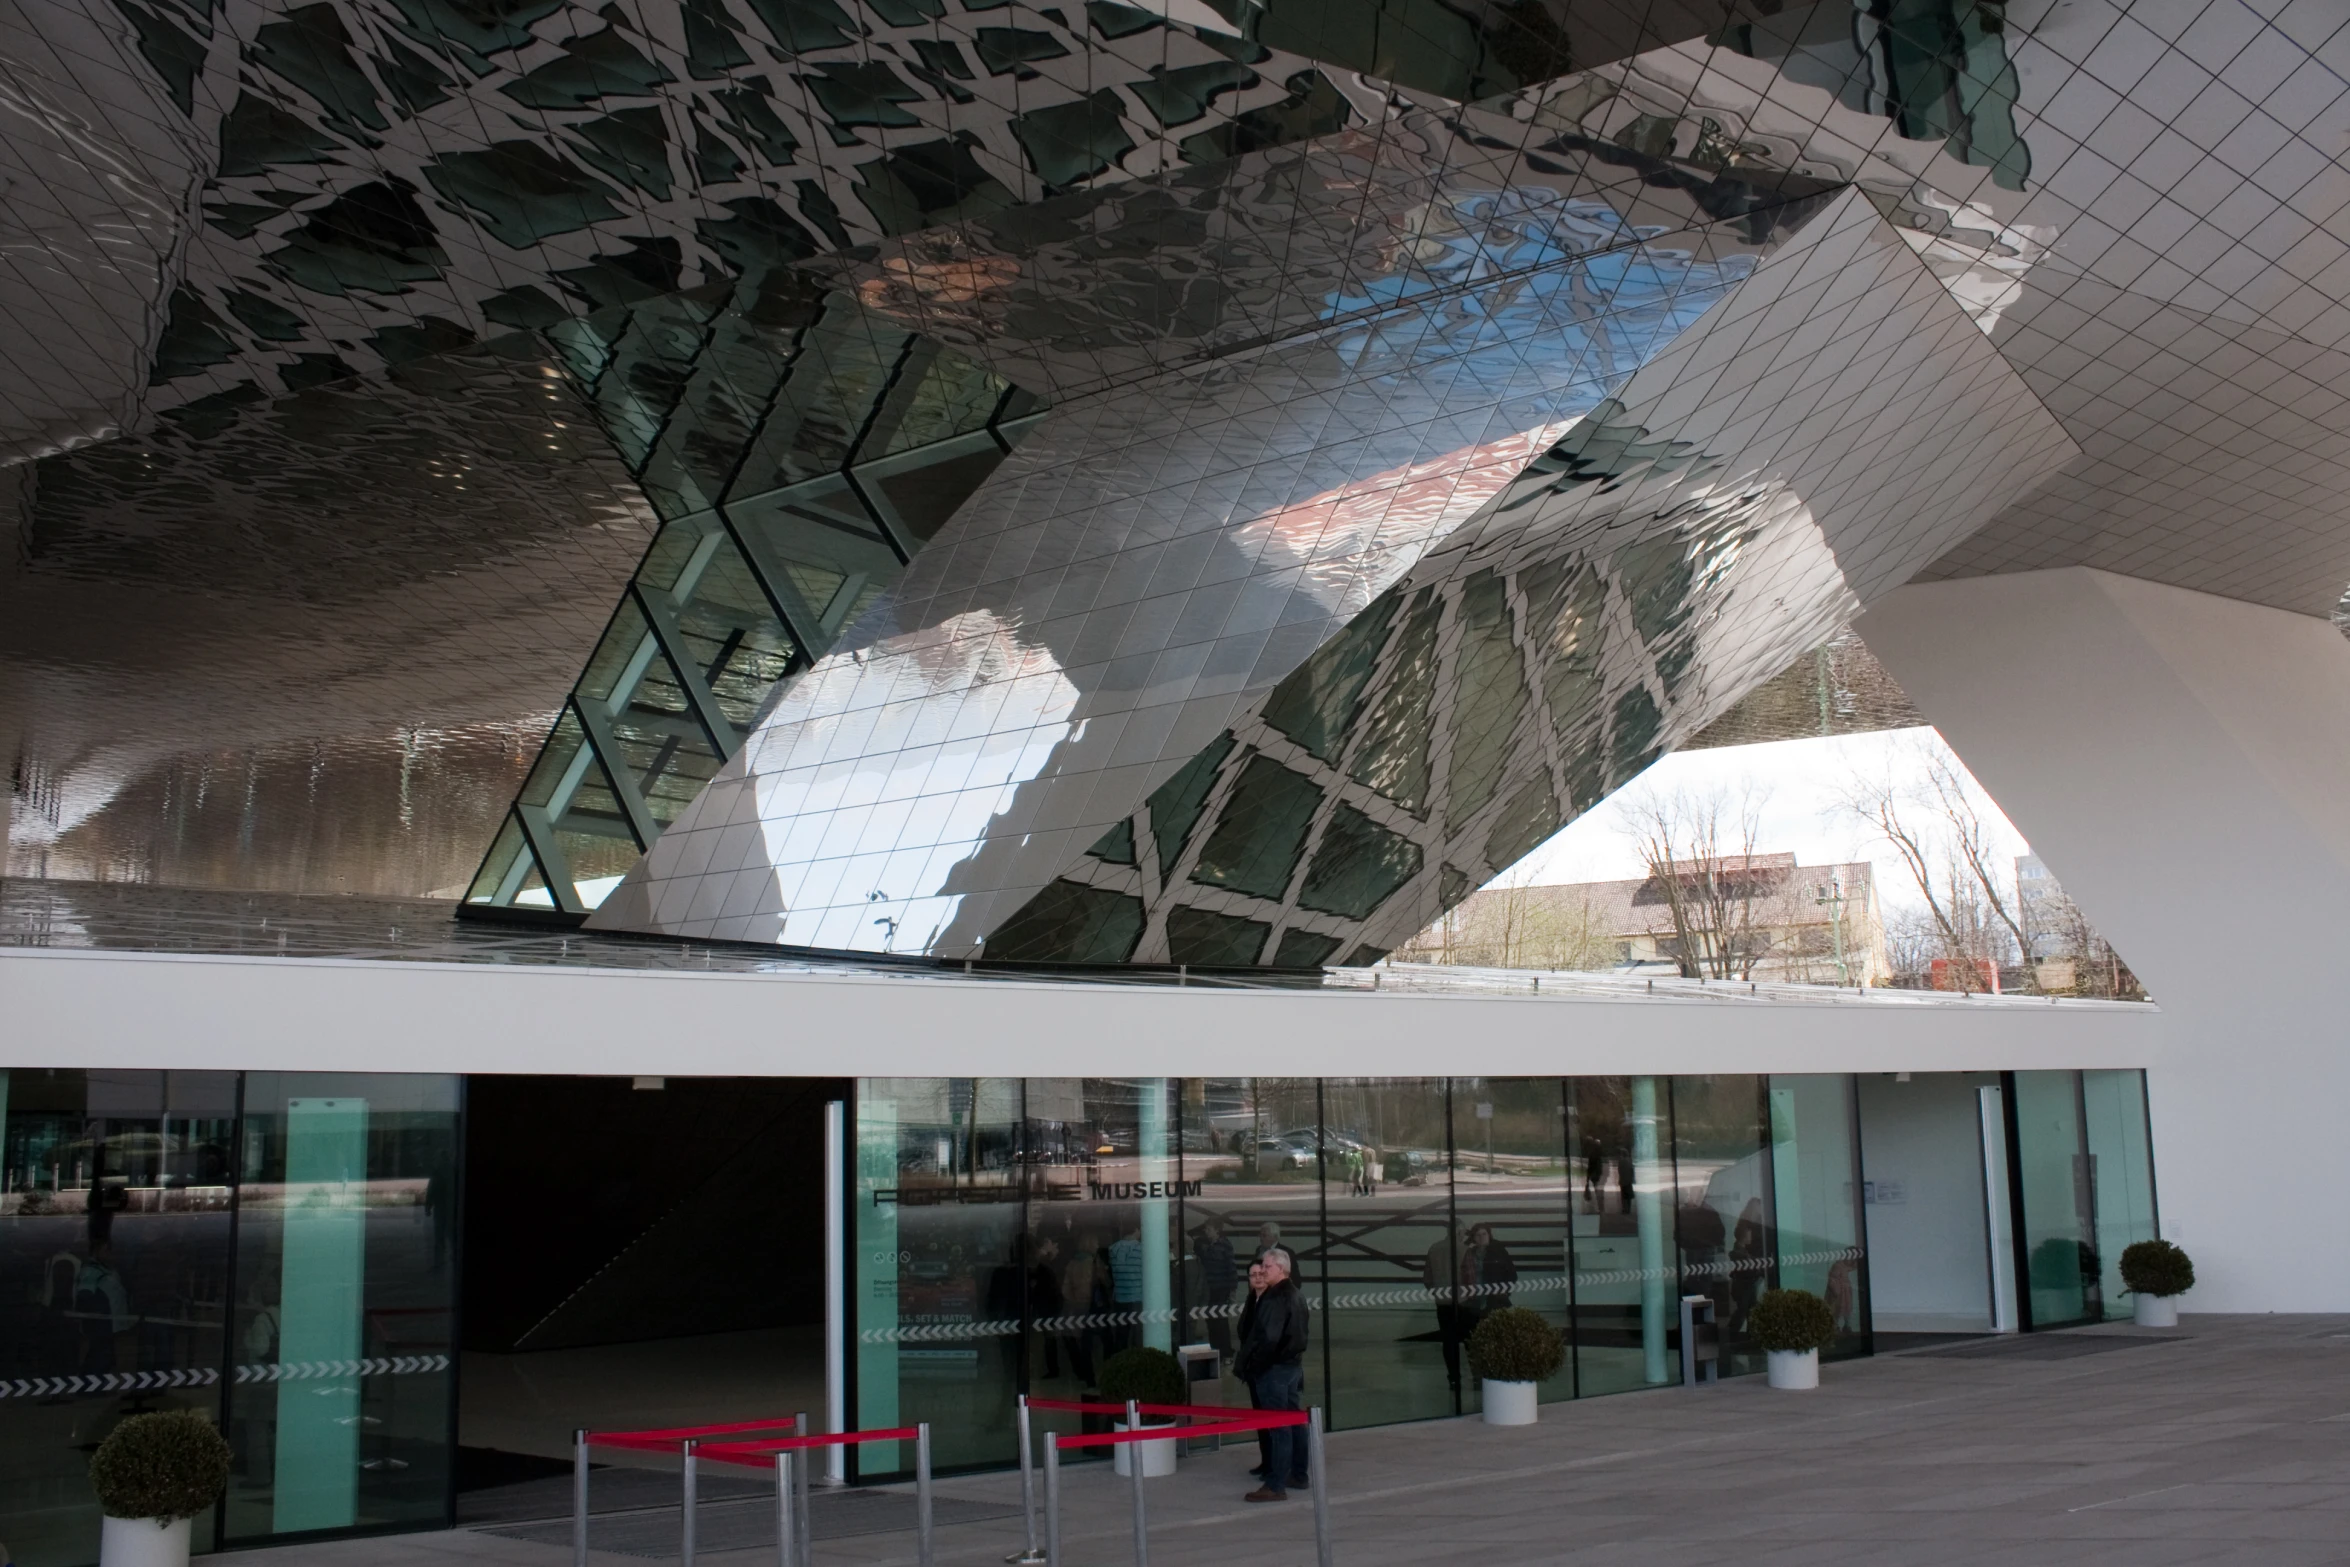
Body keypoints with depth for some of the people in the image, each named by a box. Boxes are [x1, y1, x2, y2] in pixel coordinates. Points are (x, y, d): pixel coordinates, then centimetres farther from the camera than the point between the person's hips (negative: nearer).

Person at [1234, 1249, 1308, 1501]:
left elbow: (1268, 1338, -25)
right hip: (1294, 1364, 10)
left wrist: (1247, 1365, -14)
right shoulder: (1296, 1296, 13)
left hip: (1274, 1368, -10)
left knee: (1278, 1427, -7)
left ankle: (1276, 1485, -5)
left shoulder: (1274, 1298, -19)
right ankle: (1299, 1474, 26)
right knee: (1295, 1422, 17)